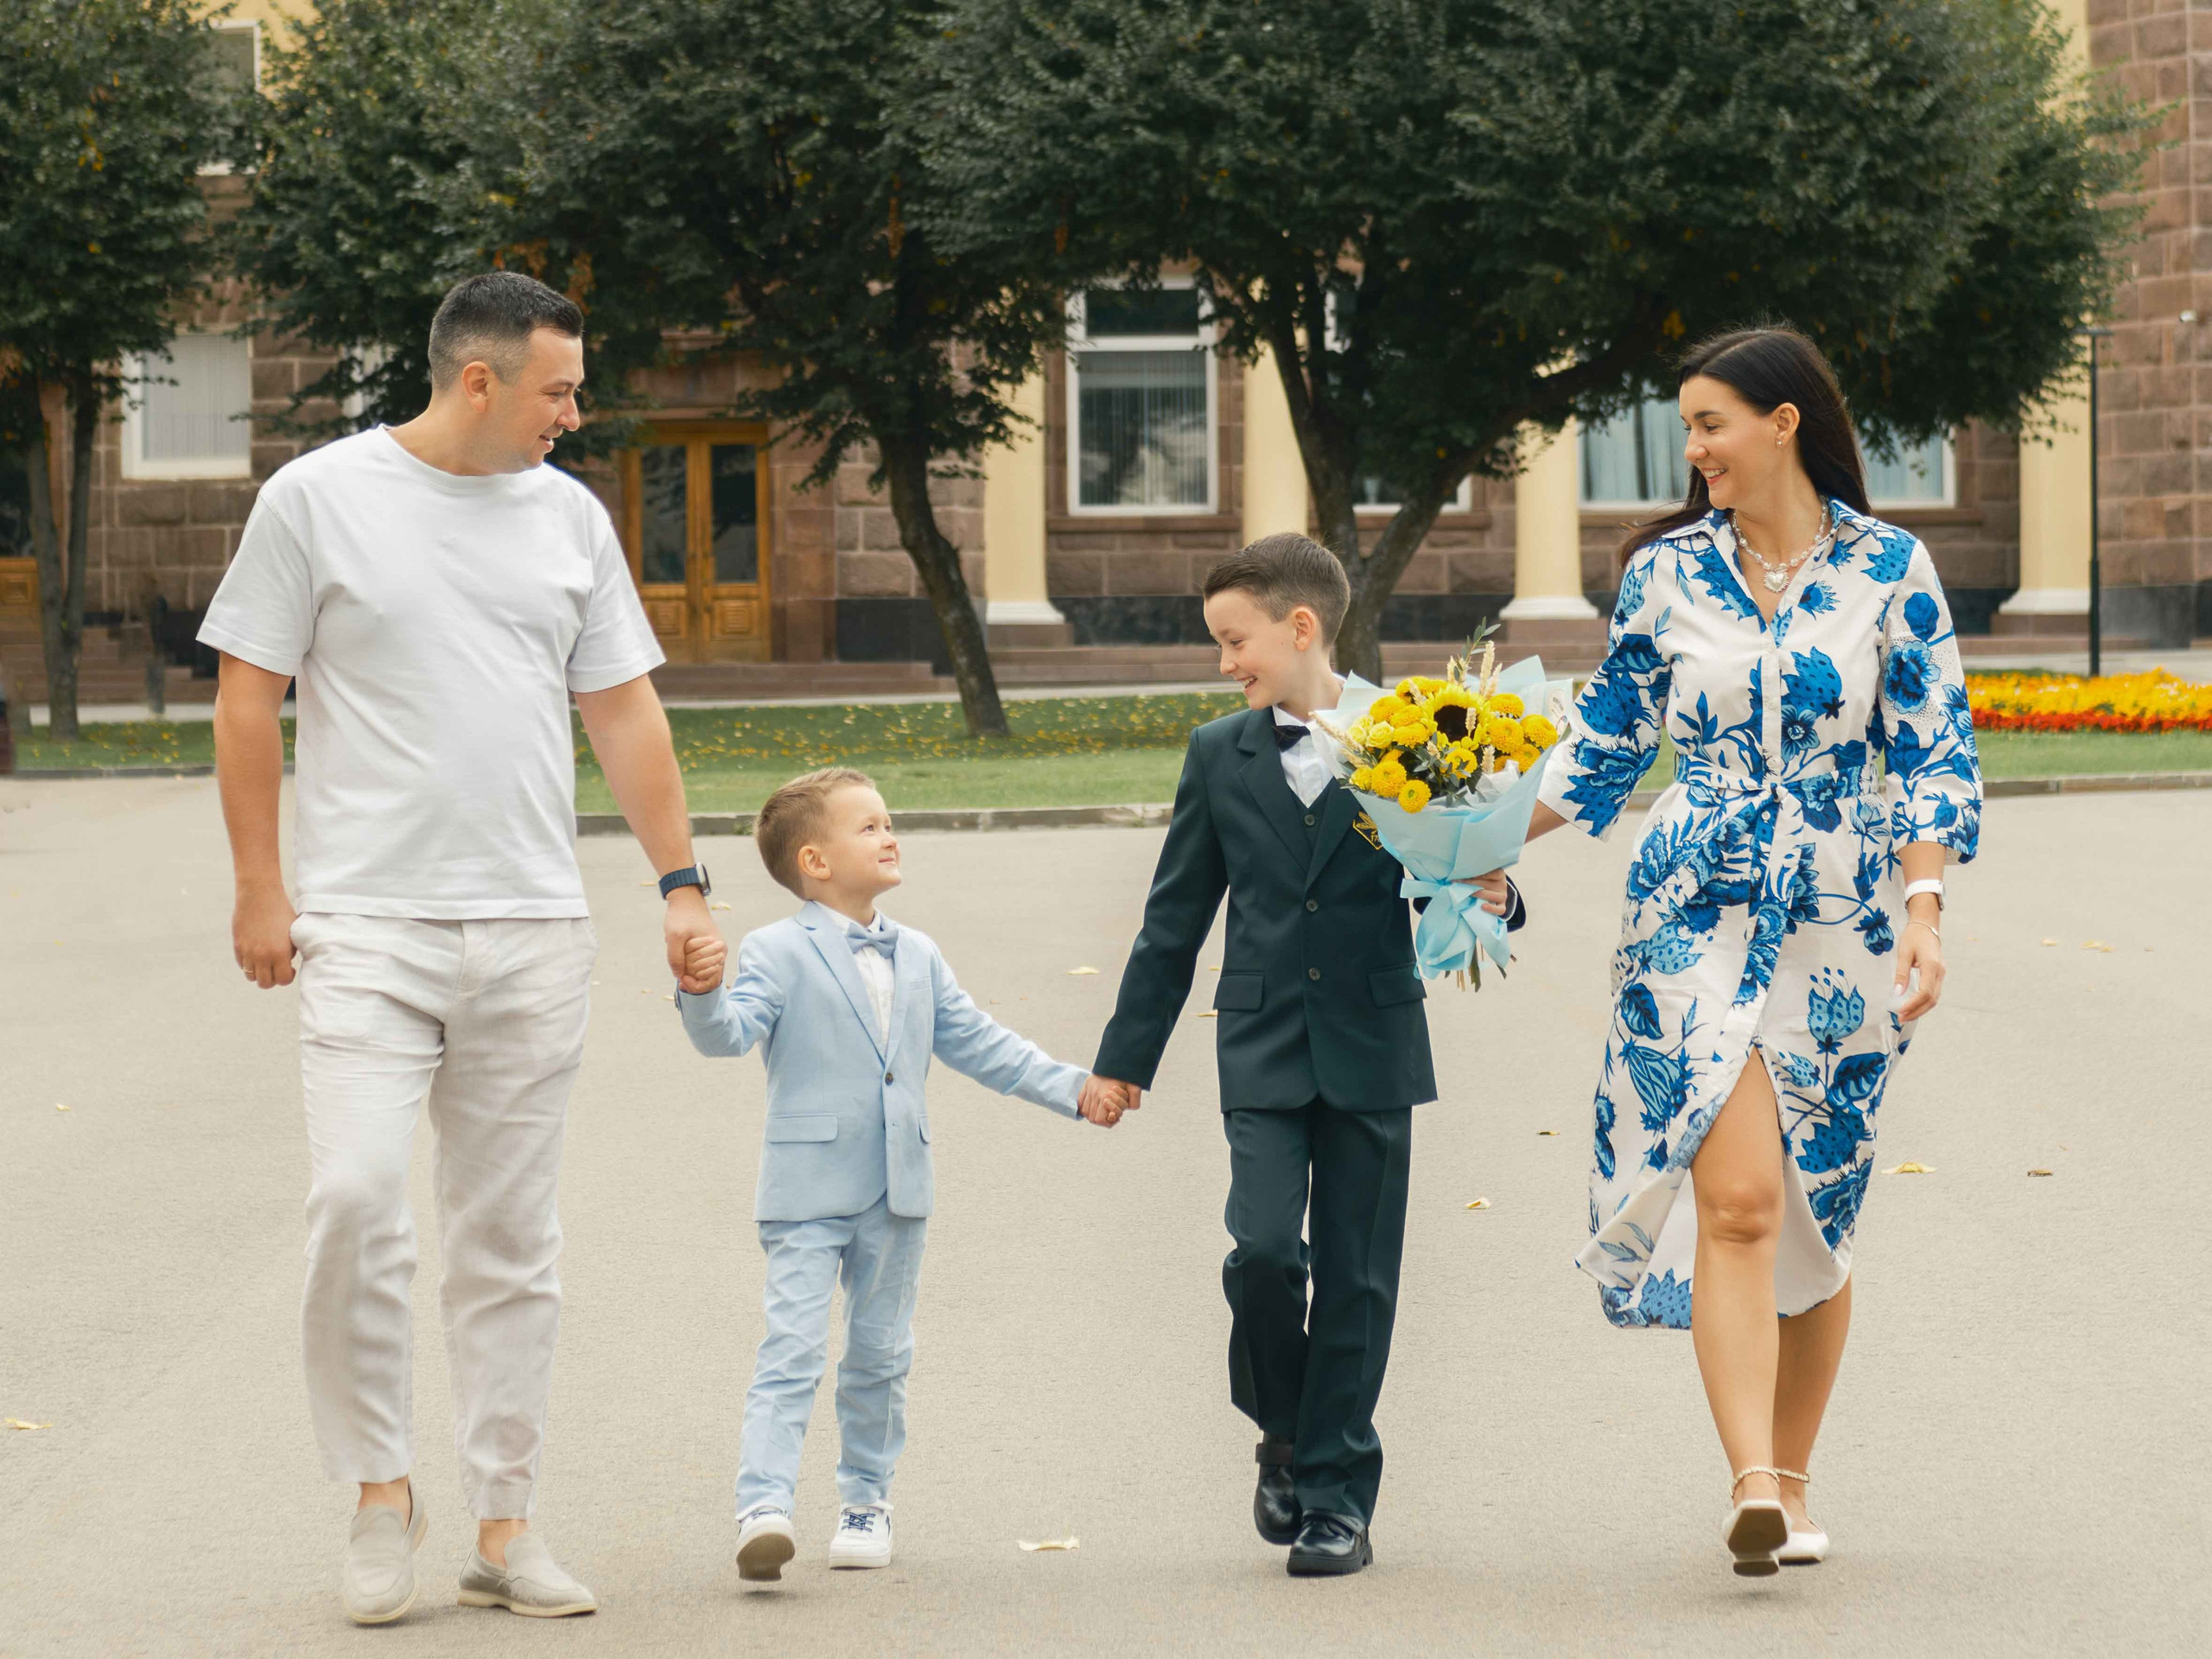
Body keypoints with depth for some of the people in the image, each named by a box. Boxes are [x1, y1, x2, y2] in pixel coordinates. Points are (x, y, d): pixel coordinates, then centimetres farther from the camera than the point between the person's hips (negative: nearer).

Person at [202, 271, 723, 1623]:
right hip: (368, 925, -4)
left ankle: (506, 1525, 13)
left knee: (510, 1236, 6)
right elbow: (250, 701, 1)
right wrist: (261, 889, -3)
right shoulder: (319, 499, -2)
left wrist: (682, 881, 8)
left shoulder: (569, 515, 9)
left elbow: (624, 710, 14)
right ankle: (382, 1494, 0)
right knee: (356, 1200, -16)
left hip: (535, 931, 4)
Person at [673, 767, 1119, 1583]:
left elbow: (978, 1043, 19)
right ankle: (763, 1507, -19)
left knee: (880, 1354, 12)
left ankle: (865, 1499, 24)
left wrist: (1072, 1089, 15)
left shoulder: (918, 958, 13)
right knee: (792, 1348, -13)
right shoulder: (778, 954, -5)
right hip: (808, 1190, -5)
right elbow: (730, 1032, -18)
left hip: (896, 1192, 5)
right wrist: (704, 994, -39)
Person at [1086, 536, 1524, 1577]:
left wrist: (1488, 901, -18)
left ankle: (1338, 1493, 11)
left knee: (1355, 1275, 2)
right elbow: (1175, 918, 12)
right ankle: (1286, 1438, 12)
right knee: (1263, 1249, -13)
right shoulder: (1220, 757, 6)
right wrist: (1126, 1056, 14)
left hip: (1373, 1048, -1)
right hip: (1263, 1049, 1)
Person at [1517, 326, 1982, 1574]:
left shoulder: (1890, 569, 1)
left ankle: (1792, 1483, 20)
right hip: (1699, 913, 0)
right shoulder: (1667, 572, 6)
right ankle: (1754, 1487, -21)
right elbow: (1610, 748, 14)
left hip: (1841, 925, 0)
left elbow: (1932, 756, 0)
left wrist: (1923, 908, -10)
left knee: (1816, 1214, 7)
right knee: (1735, 1197, -14)